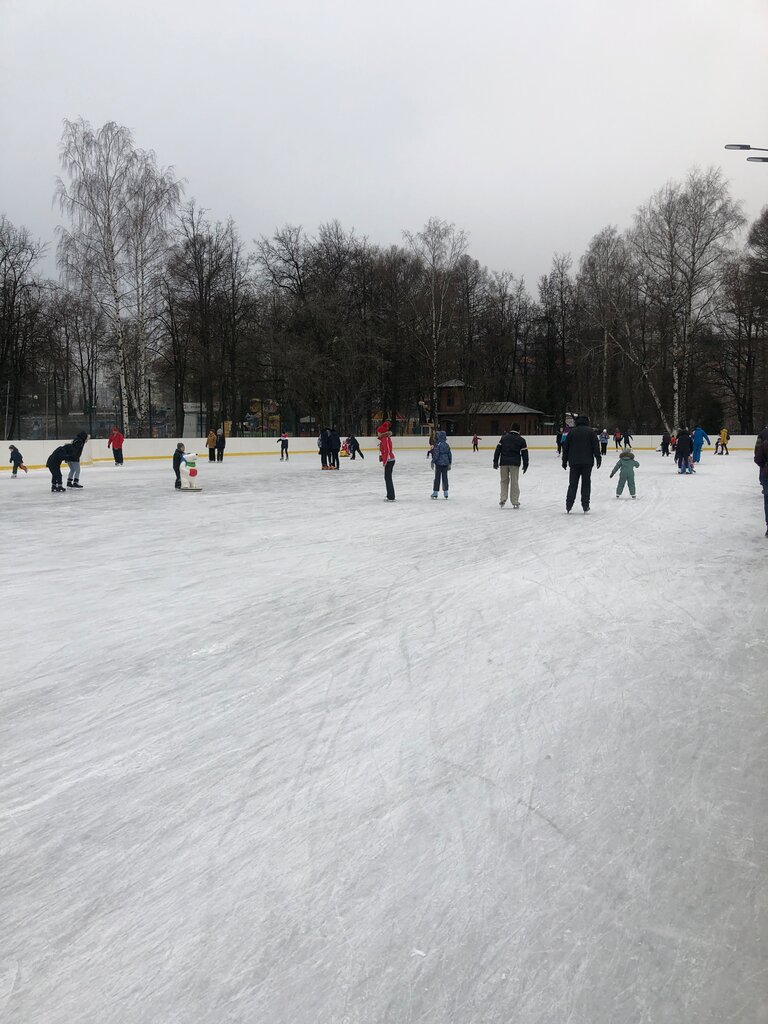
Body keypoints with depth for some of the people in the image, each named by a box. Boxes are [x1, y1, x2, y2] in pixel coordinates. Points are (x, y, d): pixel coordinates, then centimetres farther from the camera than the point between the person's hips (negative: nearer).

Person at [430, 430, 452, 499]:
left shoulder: (437, 445, -14)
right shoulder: (447, 445, 7)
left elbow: (436, 454, -18)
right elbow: (450, 454, 11)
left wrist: (433, 462, -9)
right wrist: (450, 463, 19)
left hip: (439, 463, -6)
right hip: (446, 464, 6)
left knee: (437, 478, 0)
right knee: (445, 477, 9)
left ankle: (435, 492, 4)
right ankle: (445, 493, 11)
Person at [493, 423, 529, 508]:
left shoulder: (504, 437, 9)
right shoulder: (521, 440, 5)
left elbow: (498, 449, 4)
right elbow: (524, 453, 3)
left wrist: (495, 461, 5)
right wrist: (525, 465, 9)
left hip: (504, 463, 1)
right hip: (515, 463, -1)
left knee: (504, 481, 12)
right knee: (514, 482, 4)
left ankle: (502, 499, 1)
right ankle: (515, 502, 6)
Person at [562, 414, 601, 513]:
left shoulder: (571, 431, 8)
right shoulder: (590, 431, 2)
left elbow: (566, 447, 9)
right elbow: (596, 446, -5)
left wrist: (564, 460, 14)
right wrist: (598, 458, -1)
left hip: (574, 462, 2)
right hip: (587, 462, -2)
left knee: (573, 484, 7)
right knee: (586, 483, 4)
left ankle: (569, 505, 3)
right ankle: (585, 505, 1)